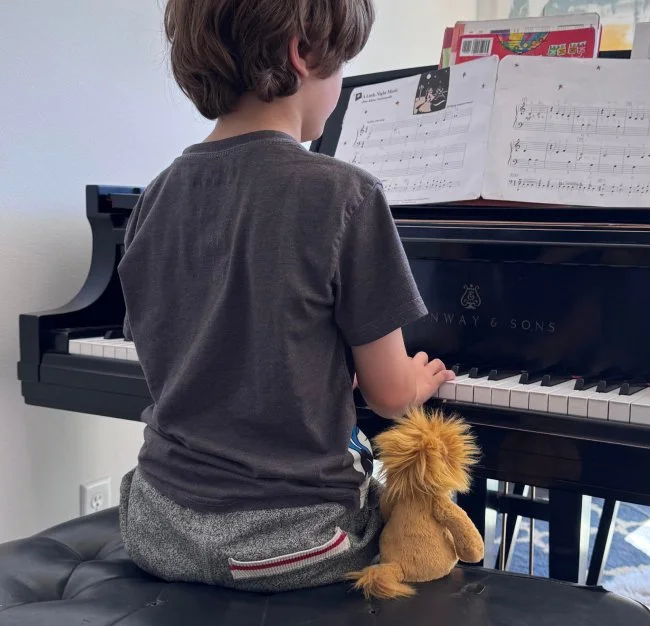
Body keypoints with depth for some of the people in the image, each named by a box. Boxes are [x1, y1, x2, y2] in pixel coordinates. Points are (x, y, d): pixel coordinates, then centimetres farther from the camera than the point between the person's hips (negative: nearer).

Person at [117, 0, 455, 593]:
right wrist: (423, 381, 15)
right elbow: (389, 393, -10)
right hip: (281, 544, -5)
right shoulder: (344, 195, -17)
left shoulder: (156, 198, 0)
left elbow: (165, 363, 10)